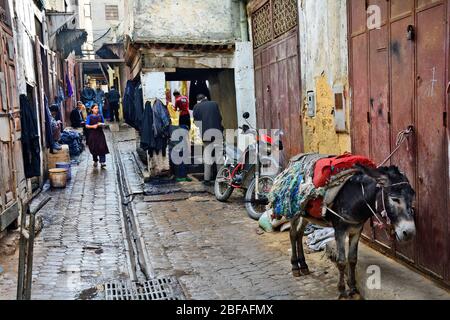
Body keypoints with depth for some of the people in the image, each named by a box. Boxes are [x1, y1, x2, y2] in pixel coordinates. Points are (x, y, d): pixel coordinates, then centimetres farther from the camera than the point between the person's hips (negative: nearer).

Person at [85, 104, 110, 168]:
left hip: (100, 134, 1)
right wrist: (93, 126, -17)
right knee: (94, 148, 5)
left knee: (102, 148, -11)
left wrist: (101, 124, -12)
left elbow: (103, 124, 11)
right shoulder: (89, 117, 2)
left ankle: (102, 162, -13)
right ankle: (95, 161, 23)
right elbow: (86, 125, -1)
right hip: (92, 134, 0)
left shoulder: (100, 116, 7)